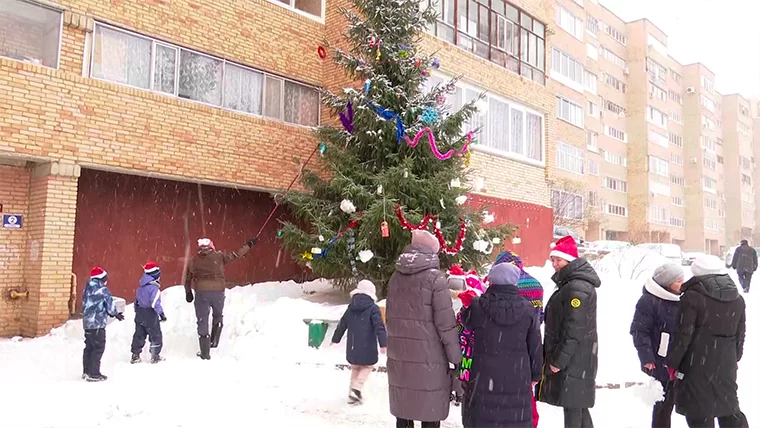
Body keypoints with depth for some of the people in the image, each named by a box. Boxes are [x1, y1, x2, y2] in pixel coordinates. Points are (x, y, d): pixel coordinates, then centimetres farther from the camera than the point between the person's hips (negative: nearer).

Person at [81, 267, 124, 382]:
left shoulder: (87, 289, 11)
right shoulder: (103, 289, -13)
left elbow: (85, 304, 17)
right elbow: (110, 306, -12)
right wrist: (116, 314, 9)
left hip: (87, 322, 9)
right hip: (98, 323, -8)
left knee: (89, 347, 16)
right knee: (99, 348, -3)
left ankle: (86, 371, 22)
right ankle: (94, 374, -3)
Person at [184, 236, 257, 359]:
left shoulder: (193, 260, 8)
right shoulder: (219, 256, 5)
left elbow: (187, 278, 14)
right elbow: (236, 254, 13)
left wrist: (188, 292, 28)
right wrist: (249, 245, 25)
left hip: (201, 292, 0)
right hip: (218, 291, 0)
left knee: (202, 321, 6)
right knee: (218, 316, 26)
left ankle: (205, 353, 7)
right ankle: (214, 341, 20)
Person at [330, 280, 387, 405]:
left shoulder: (351, 308, 8)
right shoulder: (373, 308, -9)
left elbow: (342, 325, 17)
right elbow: (379, 327, -17)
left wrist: (335, 339, 29)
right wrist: (383, 343, -19)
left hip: (352, 347, 5)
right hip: (367, 348, -5)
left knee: (355, 368, 19)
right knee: (367, 367, 11)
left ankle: (352, 395, 17)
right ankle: (356, 388, -8)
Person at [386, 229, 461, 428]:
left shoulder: (395, 278, 7)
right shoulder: (435, 278, -11)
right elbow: (446, 324, -13)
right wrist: (456, 359, -6)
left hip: (400, 356, 6)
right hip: (429, 358, -6)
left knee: (403, 410, 15)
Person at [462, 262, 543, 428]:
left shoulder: (478, 306, -8)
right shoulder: (528, 310, -4)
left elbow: (467, 323, 13)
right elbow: (535, 347, 3)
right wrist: (535, 374, 16)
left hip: (484, 376, -1)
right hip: (517, 377, 1)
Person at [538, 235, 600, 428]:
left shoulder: (577, 289, -19)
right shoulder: (570, 284, 14)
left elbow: (574, 331, -23)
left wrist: (559, 360, -19)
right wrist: (555, 356, 19)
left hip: (574, 360, -10)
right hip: (573, 358, 10)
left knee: (572, 407, -4)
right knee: (578, 406, 17)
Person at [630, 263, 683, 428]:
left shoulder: (679, 299, 7)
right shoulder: (649, 300, -15)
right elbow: (639, 331, -15)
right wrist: (647, 358, -19)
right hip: (659, 362, -6)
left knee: (668, 401, 13)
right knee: (663, 403, 2)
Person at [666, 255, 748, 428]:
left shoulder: (692, 297, -15)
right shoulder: (738, 299, 5)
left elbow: (683, 334, -15)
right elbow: (740, 335, 14)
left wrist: (672, 362, -5)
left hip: (698, 365, -6)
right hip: (726, 365, 6)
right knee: (729, 409, 23)